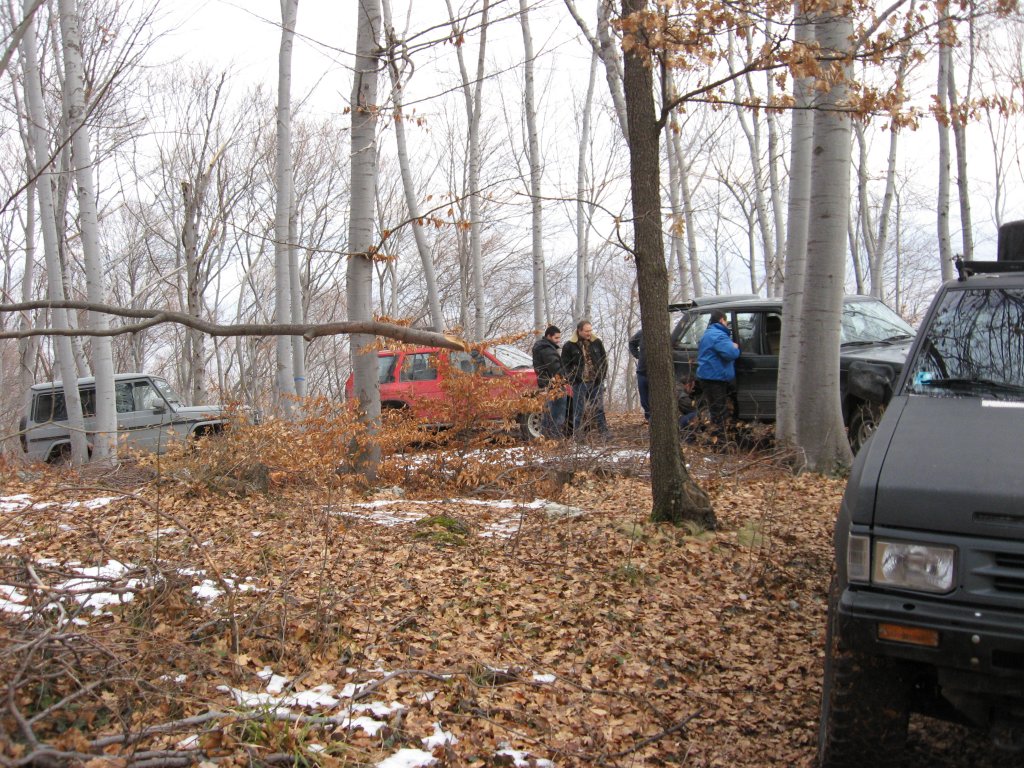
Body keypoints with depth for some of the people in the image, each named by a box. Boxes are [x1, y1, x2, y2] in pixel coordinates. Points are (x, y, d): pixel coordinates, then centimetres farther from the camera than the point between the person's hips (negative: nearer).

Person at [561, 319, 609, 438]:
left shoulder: (597, 343, 6)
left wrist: (602, 376, 5)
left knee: (598, 409, 8)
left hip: (597, 382, 3)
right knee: (578, 410, 0)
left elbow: (604, 360, 14)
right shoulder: (569, 346, -4)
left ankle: (604, 433, 12)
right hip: (580, 383, -3)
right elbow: (565, 365, 0)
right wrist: (574, 379, -8)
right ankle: (578, 436, 5)